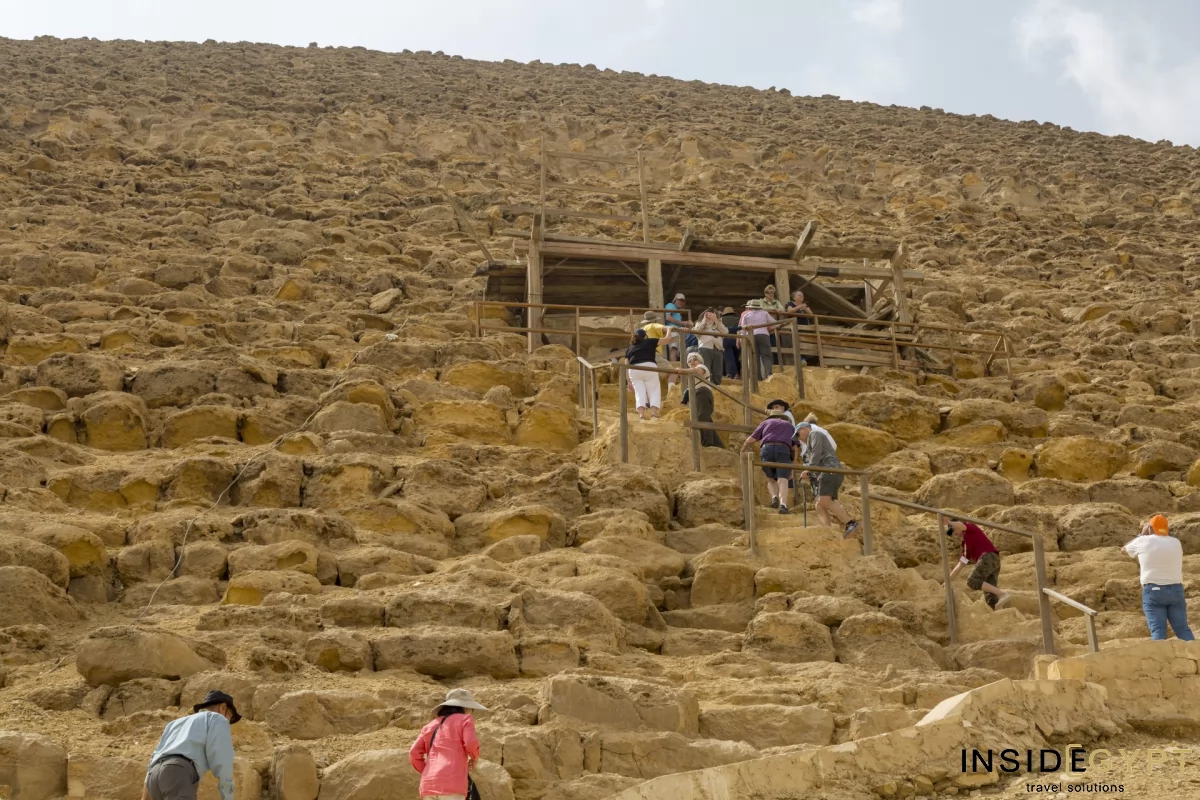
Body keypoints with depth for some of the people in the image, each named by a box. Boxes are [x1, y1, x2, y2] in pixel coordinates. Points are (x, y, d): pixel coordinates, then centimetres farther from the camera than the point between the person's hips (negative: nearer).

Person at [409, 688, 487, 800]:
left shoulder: (431, 725, 25)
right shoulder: (464, 720, 10)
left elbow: (414, 753, 15)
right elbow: (471, 744, -6)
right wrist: (475, 757, 14)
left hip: (429, 784, 6)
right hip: (451, 784, -6)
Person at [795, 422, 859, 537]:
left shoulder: (815, 434, 6)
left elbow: (816, 453, -10)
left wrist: (808, 470, -18)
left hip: (830, 471, -10)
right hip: (826, 474, 10)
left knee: (824, 501, -26)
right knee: (819, 506, -4)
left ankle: (851, 523, -31)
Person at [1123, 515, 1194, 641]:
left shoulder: (1143, 541, 1)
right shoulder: (1176, 543, 10)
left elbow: (1124, 550, 22)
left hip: (1153, 591, -3)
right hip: (1176, 590, 3)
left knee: (1158, 631, -9)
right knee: (1183, 629, 3)